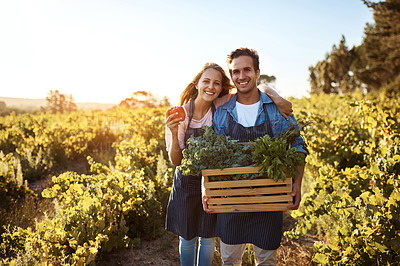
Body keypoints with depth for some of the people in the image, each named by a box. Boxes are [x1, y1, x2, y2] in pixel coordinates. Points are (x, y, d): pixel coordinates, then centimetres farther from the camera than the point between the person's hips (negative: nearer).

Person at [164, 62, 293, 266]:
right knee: (187, 239, 16)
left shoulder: (222, 107, -13)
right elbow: (175, 161, -13)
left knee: (207, 239, 15)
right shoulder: (180, 114, -14)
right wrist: (174, 133, -30)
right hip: (186, 184, 0)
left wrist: (277, 97, -24)